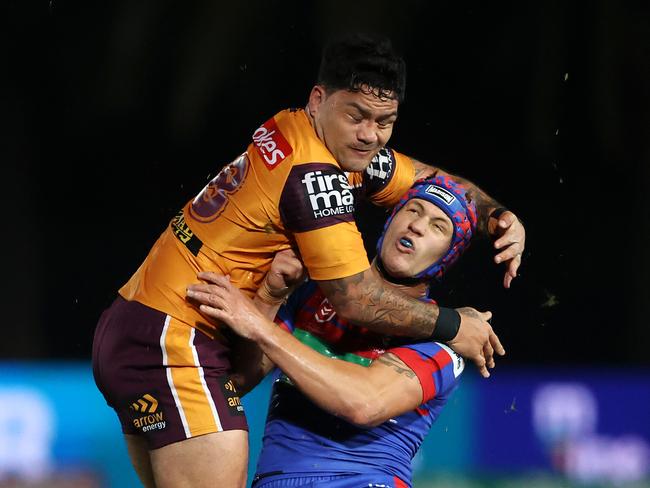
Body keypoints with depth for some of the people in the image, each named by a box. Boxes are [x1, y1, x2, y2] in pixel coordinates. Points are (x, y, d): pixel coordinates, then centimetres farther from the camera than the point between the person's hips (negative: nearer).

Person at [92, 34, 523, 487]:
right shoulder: (313, 173, -19)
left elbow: (429, 179, 23)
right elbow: (356, 297, -17)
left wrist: (497, 215, 7)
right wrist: (452, 326, -6)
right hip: (173, 343, -11)